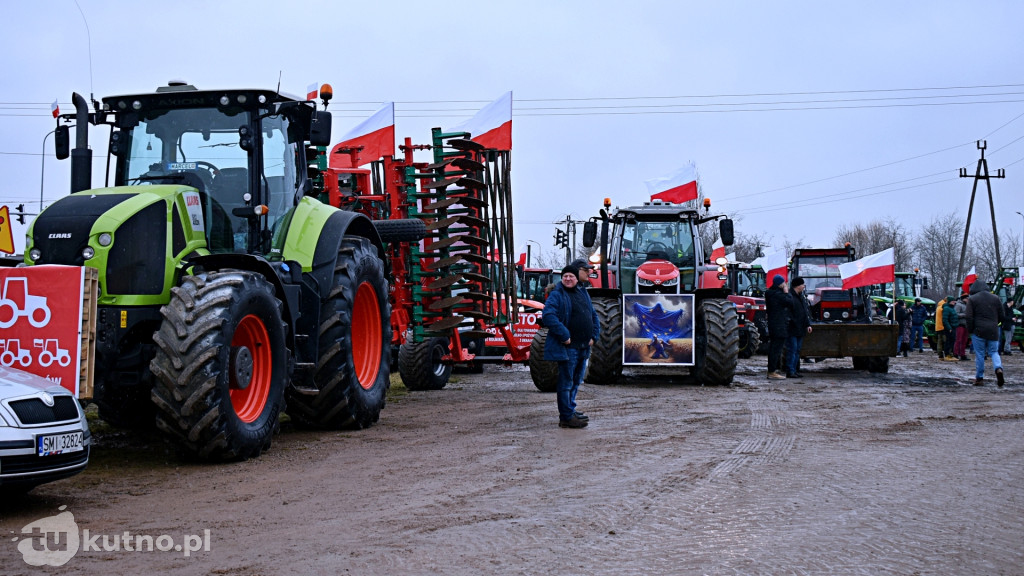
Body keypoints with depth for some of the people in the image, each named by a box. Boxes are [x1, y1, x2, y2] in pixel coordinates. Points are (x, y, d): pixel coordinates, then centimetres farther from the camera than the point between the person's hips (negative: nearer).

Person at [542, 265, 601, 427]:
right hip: (567, 347, -8)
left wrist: (594, 335, 9)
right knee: (566, 382, -5)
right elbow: (548, 316, -22)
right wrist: (564, 336, -23)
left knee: (576, 381, 18)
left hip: (583, 347, 8)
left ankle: (570, 410, 32)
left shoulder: (583, 294, 16)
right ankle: (566, 417, -1)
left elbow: (593, 316, 23)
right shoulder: (556, 295, -9)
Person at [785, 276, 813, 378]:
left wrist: (808, 324, 16)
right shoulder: (789, 296, -13)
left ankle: (795, 370, 17)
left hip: (800, 330, 9)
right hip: (792, 329, -9)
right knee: (792, 350, -9)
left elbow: (806, 311, 22)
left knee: (797, 350, 11)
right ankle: (790, 371, -6)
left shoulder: (802, 296, 16)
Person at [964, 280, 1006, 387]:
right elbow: (1001, 316, 10)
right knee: (994, 352, 12)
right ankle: (999, 368, -16)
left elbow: (969, 317, -9)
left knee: (979, 354, 4)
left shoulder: (972, 299, -3)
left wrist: (970, 330, 2)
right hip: (993, 331, 3)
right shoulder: (995, 298, 9)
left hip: (978, 330, -3)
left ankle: (979, 378, 7)